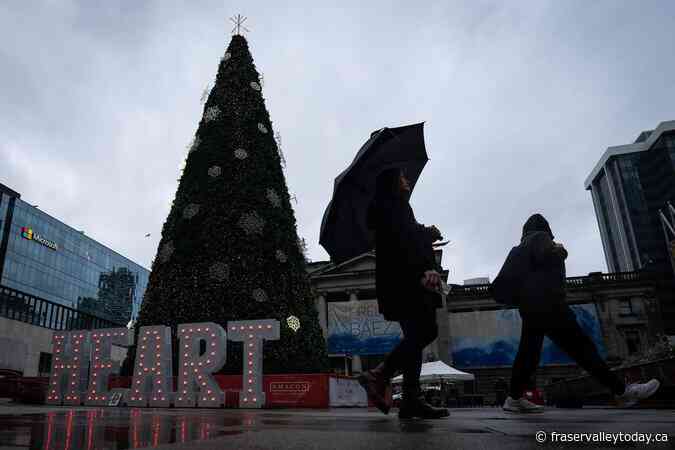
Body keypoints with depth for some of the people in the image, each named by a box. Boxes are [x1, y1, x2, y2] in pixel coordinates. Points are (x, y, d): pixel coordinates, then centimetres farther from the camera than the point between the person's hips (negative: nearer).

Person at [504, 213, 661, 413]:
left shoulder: (525, 244, 28)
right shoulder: (540, 236, 3)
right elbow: (548, 255, -14)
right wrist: (559, 249, 3)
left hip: (531, 303, 9)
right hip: (545, 301, -9)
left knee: (528, 351, 2)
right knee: (580, 345, -9)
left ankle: (514, 398, -2)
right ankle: (621, 390, -6)